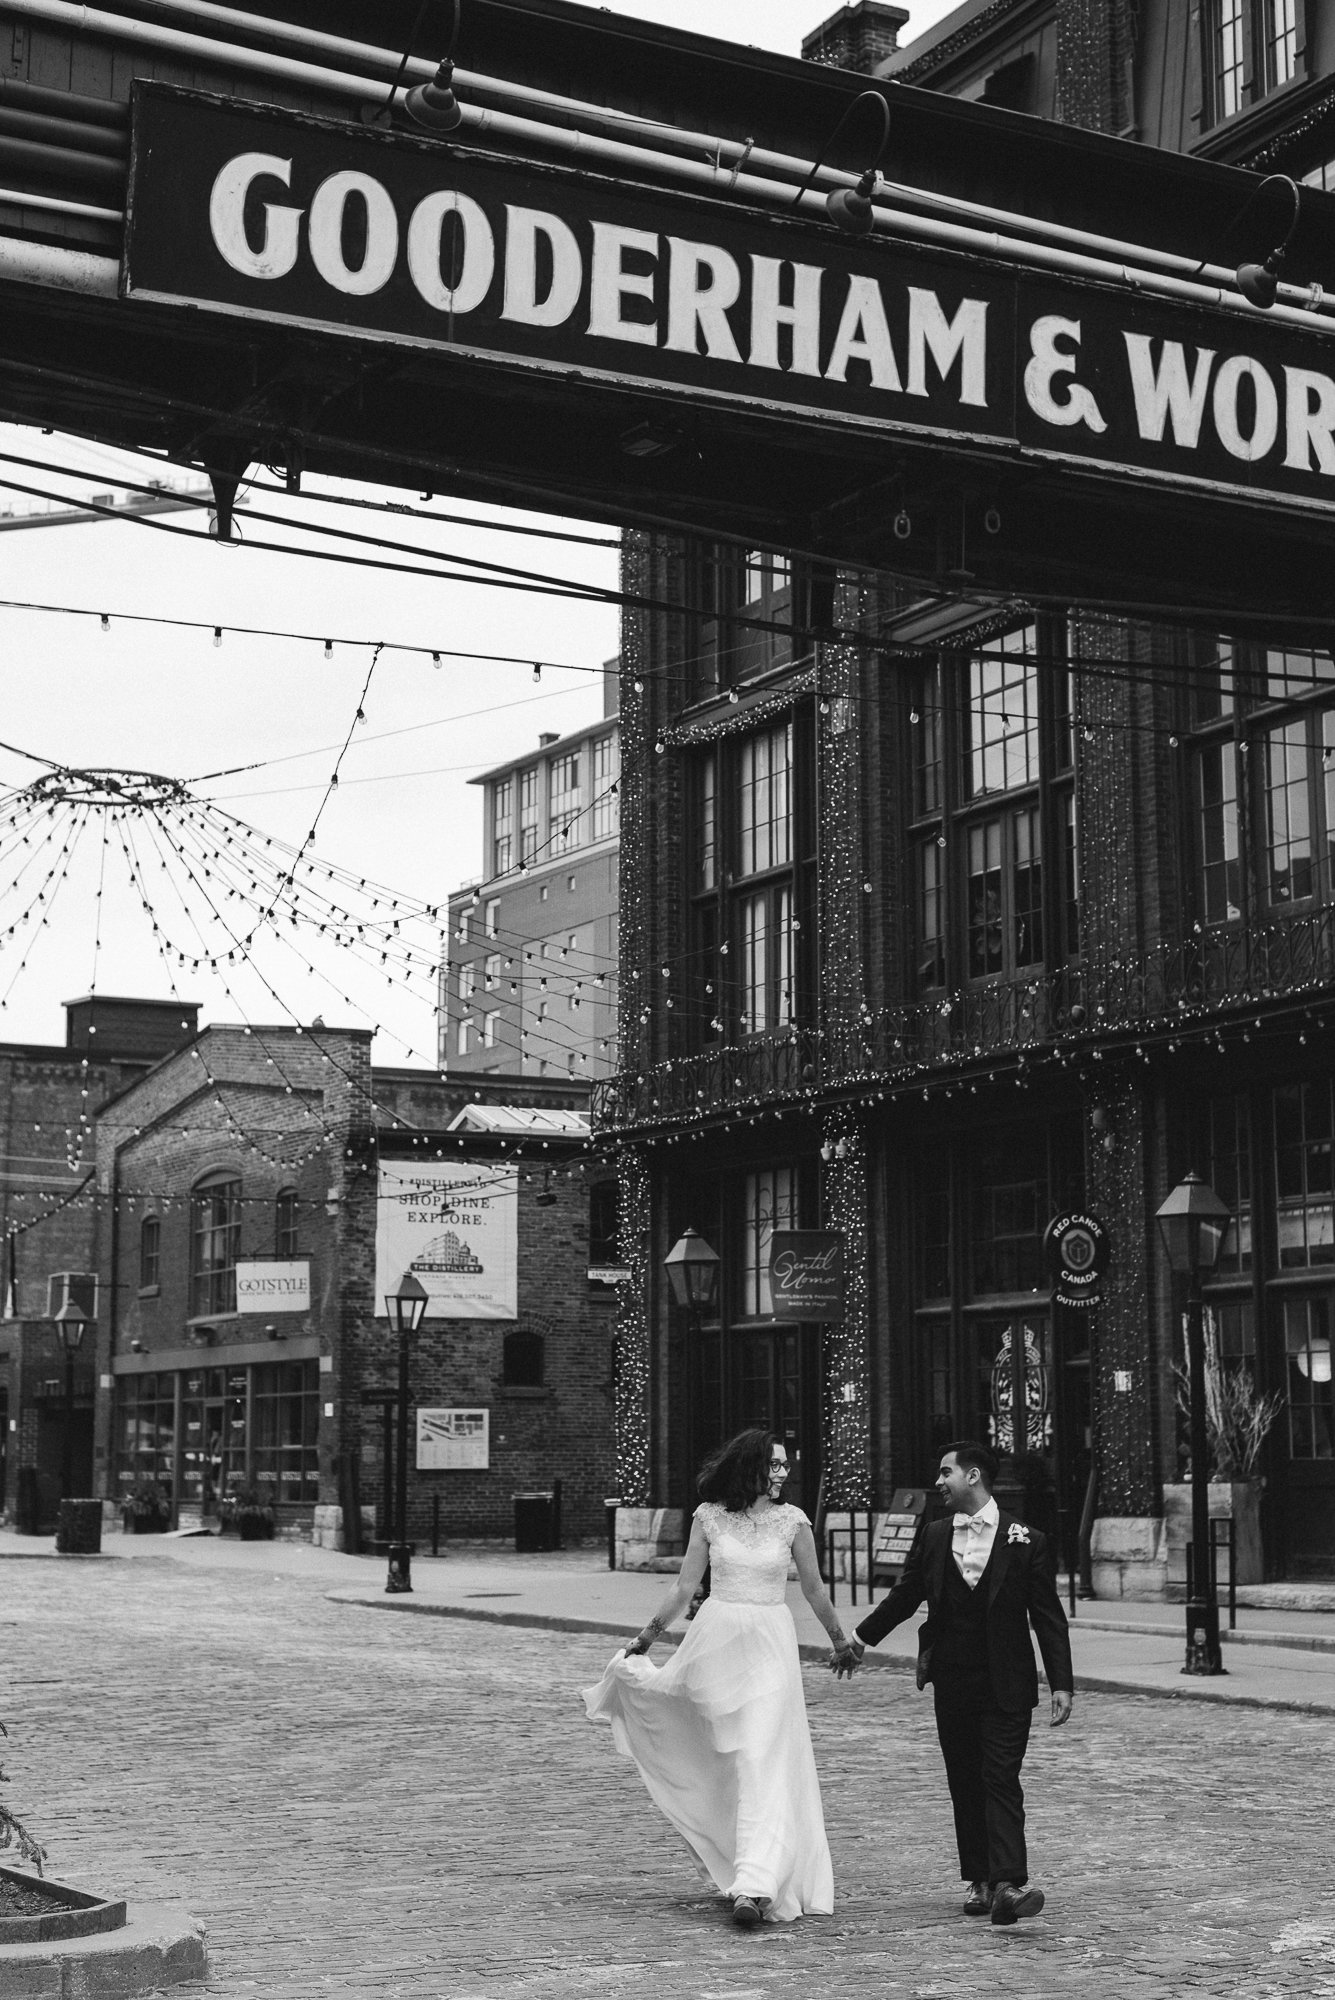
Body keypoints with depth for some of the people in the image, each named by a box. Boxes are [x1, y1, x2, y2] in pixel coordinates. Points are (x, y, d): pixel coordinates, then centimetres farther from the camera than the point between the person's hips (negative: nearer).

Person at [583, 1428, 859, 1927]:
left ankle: (753, 1885, -15)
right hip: (716, 1638, 2)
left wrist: (840, 1642, 21)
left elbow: (814, 1590, 13)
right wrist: (646, 1637, 13)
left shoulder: (792, 1521, 0)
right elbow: (685, 1586, 9)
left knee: (761, 1763, -11)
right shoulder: (709, 1517, 1)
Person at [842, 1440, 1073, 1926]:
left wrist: (1061, 1684, -8)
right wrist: (858, 1640, 22)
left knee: (1001, 1781, -11)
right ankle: (980, 1881, 16)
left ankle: (1009, 1883, -17)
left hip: (1006, 1685, -4)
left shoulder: (1026, 1542, -3)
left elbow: (1049, 1617, -2)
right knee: (965, 1785, 7)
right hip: (952, 1683, 4)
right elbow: (903, 1597, 18)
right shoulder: (934, 1538, 7)